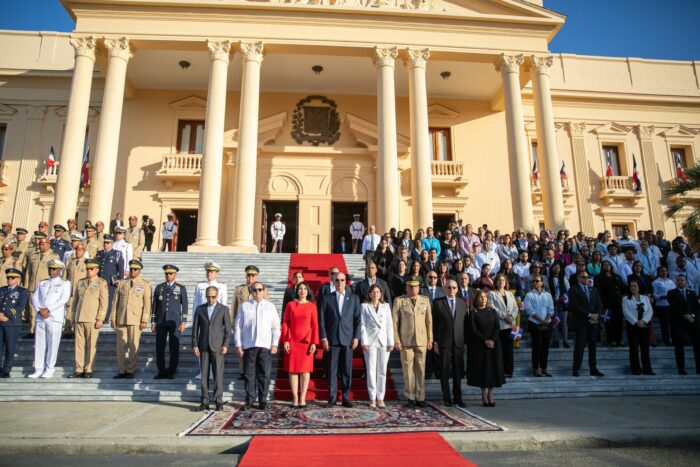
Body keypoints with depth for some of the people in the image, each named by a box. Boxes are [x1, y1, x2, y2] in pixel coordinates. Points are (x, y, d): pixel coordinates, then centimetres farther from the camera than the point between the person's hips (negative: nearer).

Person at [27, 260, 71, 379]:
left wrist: (48, 309, -13)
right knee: (39, 343, 5)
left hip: (55, 318, -4)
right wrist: (39, 310, -7)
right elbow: (34, 297, 10)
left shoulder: (64, 284, 5)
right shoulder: (42, 283, 18)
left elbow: (63, 299, -7)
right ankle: (38, 369, 12)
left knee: (52, 344, -2)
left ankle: (49, 370, 6)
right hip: (40, 317, 4)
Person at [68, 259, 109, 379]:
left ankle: (88, 370, 6)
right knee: (79, 344, 6)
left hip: (92, 319, -5)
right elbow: (75, 300, 19)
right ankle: (79, 370, 12)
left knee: (91, 345, -1)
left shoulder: (102, 283, 0)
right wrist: (73, 317, 14)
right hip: (79, 319, 5)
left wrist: (100, 319, -11)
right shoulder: (80, 282, 15)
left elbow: (104, 302, -5)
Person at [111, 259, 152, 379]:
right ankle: (122, 370, 13)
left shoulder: (146, 285, 2)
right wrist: (113, 318, 6)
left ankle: (131, 370, 10)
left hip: (136, 320, -3)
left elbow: (147, 304, -2)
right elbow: (116, 302, 11)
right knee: (121, 346, 4)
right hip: (121, 319, 3)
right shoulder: (121, 283, 12)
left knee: (133, 346, 1)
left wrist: (144, 320, -8)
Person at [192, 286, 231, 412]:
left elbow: (228, 329, 2)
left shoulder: (224, 309, 4)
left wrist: (225, 345, -7)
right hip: (203, 346, 2)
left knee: (218, 373, -4)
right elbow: (195, 328, 8)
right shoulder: (199, 309, 9)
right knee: (204, 374, 3)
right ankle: (204, 402, 10)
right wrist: (195, 345, 1)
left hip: (217, 346, -2)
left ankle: (218, 401, 4)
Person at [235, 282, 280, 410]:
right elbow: (238, 326, 6)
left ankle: (263, 401, 13)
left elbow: (276, 327, 7)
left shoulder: (270, 306, 8)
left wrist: (274, 344, 0)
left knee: (264, 374, 3)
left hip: (265, 346, 0)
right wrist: (238, 345, 1)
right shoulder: (244, 306, 7)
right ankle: (249, 401, 14)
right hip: (248, 346, 0)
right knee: (249, 374, 4)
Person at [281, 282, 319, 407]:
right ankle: (295, 398, 10)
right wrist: (285, 340, -5)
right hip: (292, 342, 0)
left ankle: (302, 398, 9)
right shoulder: (290, 305, 4)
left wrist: (314, 343, -6)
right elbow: (285, 323, 3)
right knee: (293, 370, 3)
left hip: (307, 342, 0)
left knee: (305, 370, 3)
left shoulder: (312, 306, 2)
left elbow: (315, 325, 0)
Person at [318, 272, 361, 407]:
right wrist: (323, 338, -4)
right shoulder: (327, 298, 5)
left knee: (347, 370, 4)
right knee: (331, 370, 3)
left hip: (348, 339, 1)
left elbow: (358, 319, 6)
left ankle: (346, 398, 14)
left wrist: (356, 337, -2)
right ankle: (332, 398, 12)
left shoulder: (354, 298, 8)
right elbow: (321, 320, 3)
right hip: (331, 339, 0)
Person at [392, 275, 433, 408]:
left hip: (422, 341, 2)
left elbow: (429, 321, 9)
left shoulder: (425, 300, 9)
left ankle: (420, 398, 16)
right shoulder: (399, 301, 2)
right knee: (408, 370, 2)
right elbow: (394, 322, 1)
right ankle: (410, 398, 13)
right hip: (405, 341, -2)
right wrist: (396, 340, -5)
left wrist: (430, 339, 5)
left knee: (421, 369, 6)